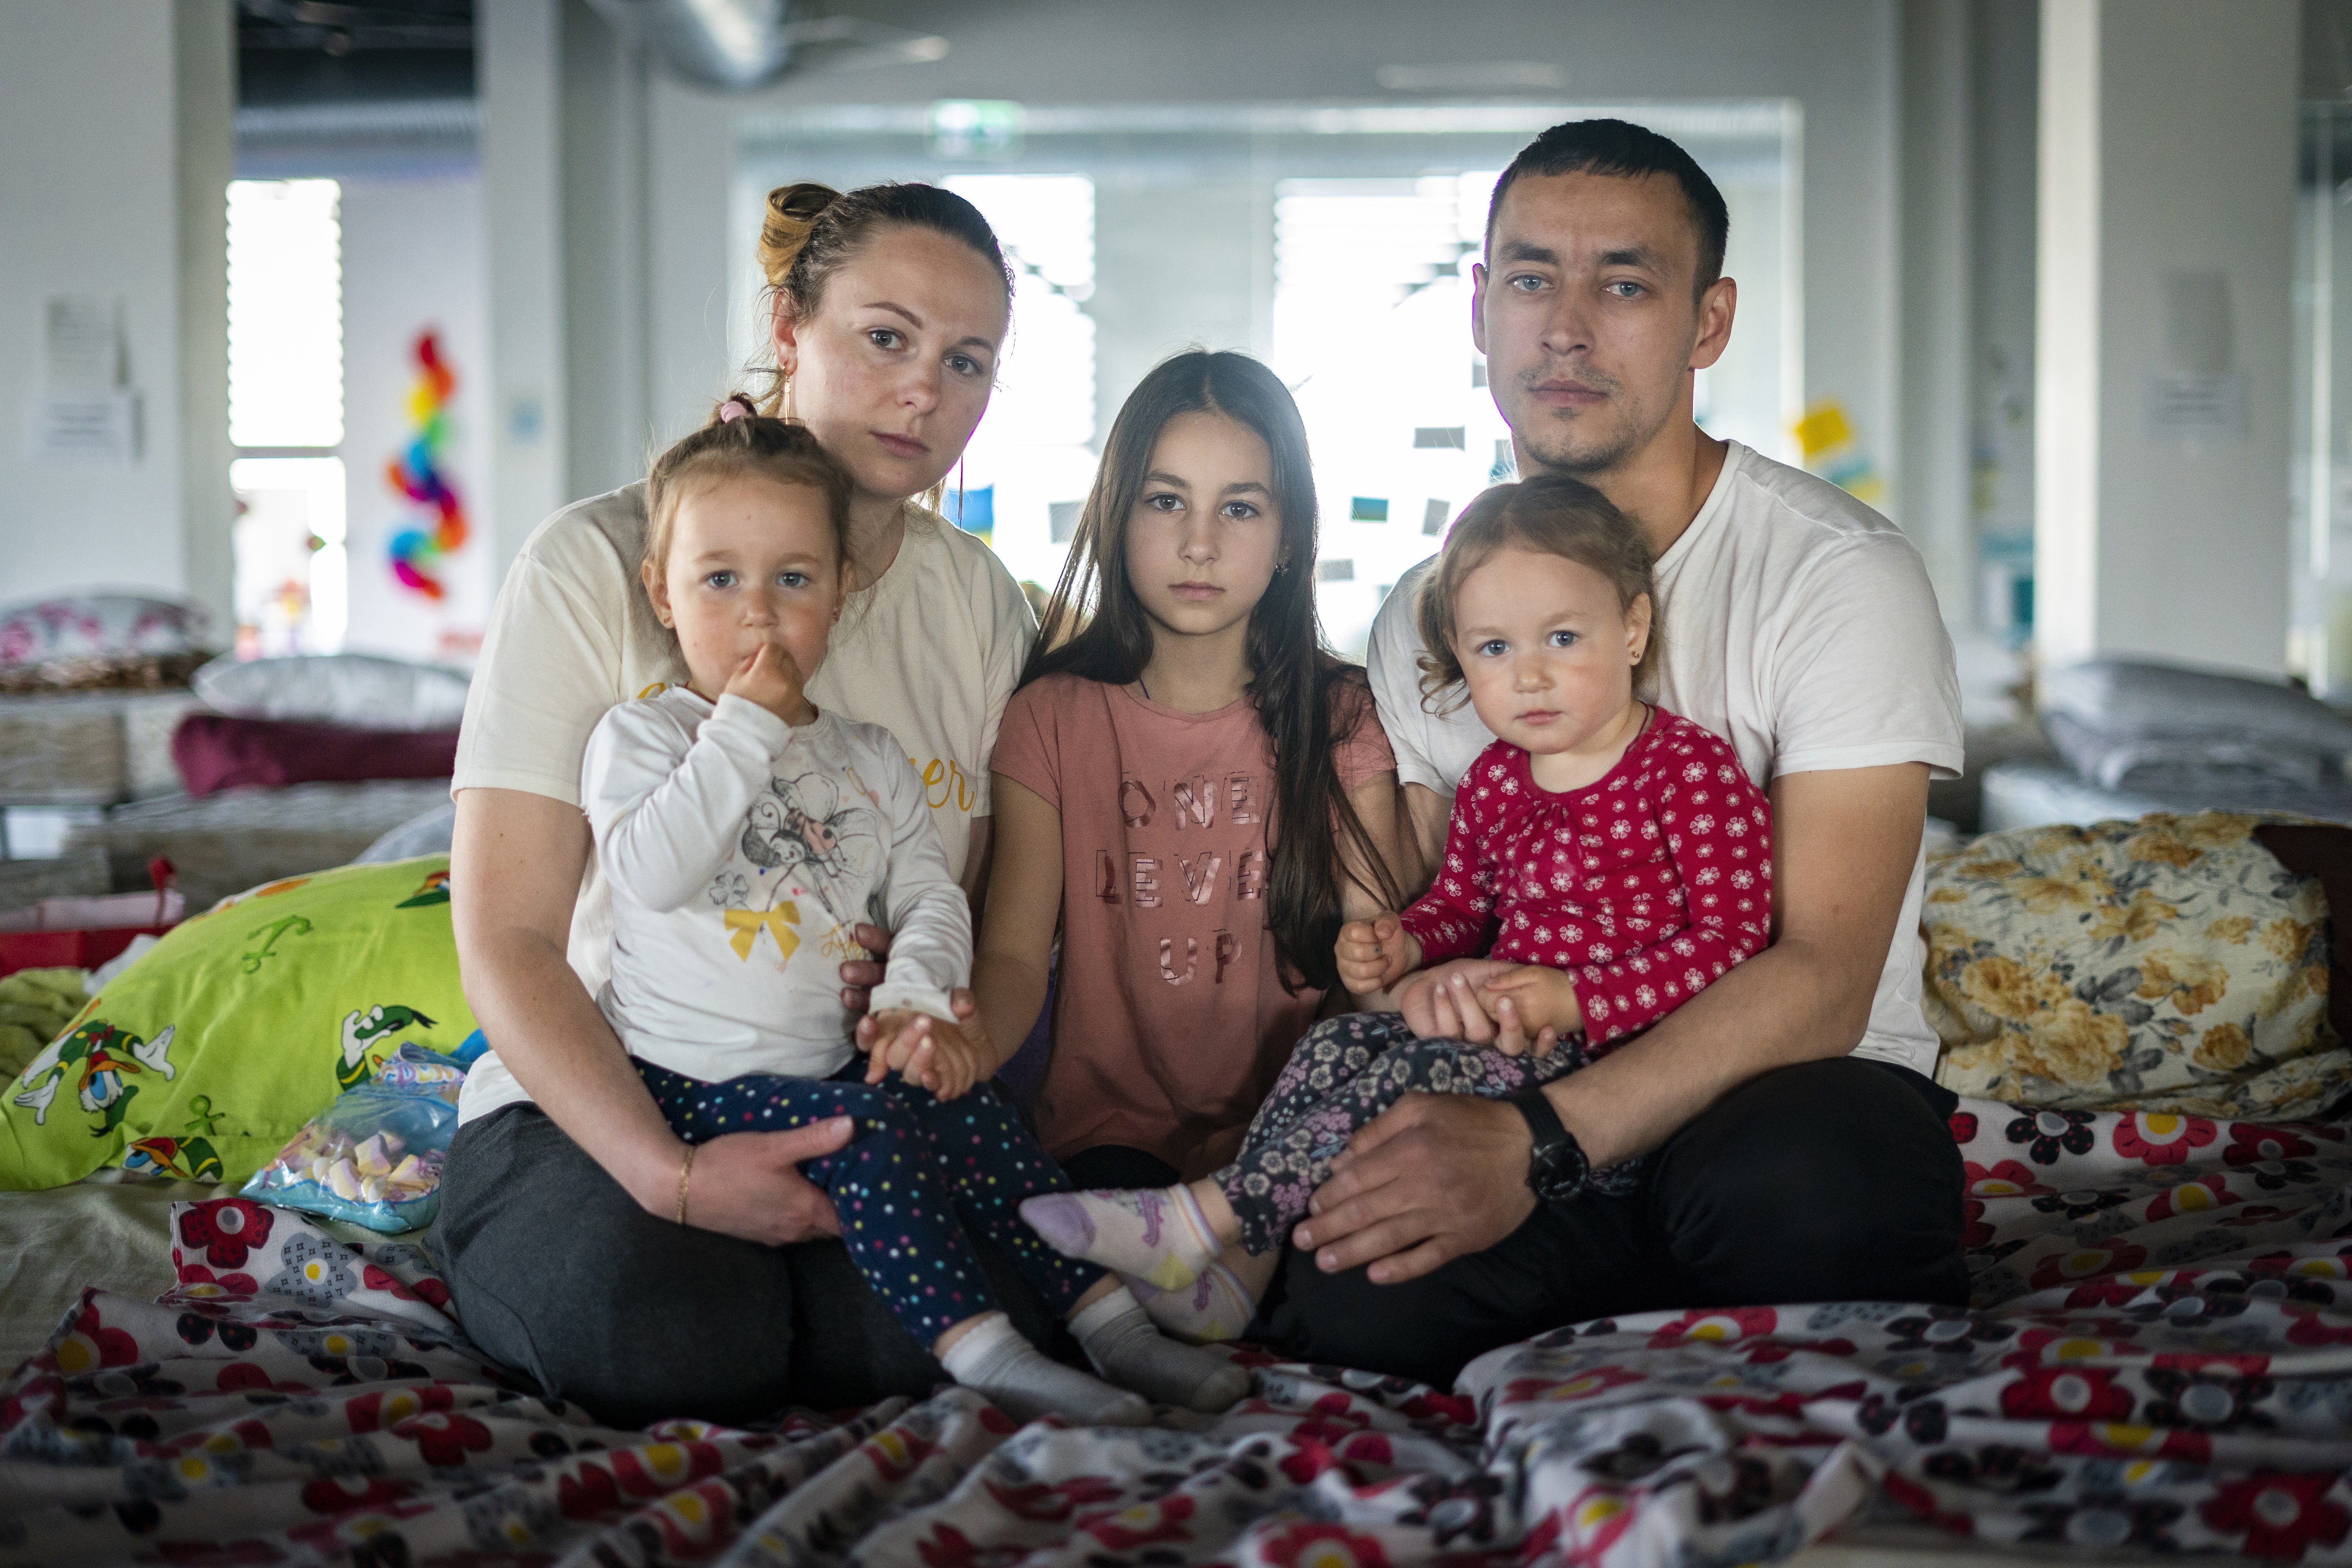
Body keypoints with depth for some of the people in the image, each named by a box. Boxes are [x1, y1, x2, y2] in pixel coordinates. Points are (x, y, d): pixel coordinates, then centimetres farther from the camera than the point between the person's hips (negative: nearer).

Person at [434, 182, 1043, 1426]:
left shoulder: (980, 603, 7)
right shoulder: (593, 565, -8)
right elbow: (507, 941, -12)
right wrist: (667, 1172, -26)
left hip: (849, 1103, 3)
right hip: (594, 1100, -3)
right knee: (678, 1334, -34)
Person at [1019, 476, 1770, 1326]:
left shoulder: (1689, 770, -9)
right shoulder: (1494, 780, 13)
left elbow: (1729, 938, -15)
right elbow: (1458, 906, 26)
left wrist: (1579, 1000, -22)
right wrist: (1402, 947, 2)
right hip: (1507, 1034, 8)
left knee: (1422, 1078, -27)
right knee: (1340, 1044, -13)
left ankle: (1207, 1218, -28)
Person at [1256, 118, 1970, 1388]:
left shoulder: (1843, 575, -8)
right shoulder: (1426, 611, 10)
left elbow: (1822, 981, -18)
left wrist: (1538, 1144, -31)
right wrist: (1423, 978, -12)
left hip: (1792, 1085, -2)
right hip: (1522, 1103, 3)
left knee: (1798, 1183, -40)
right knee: (1345, 1295, -31)